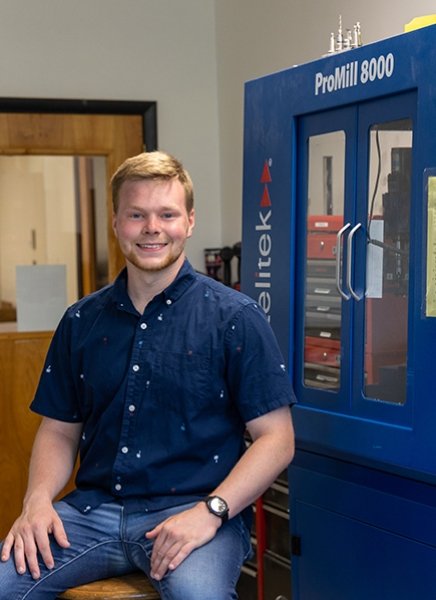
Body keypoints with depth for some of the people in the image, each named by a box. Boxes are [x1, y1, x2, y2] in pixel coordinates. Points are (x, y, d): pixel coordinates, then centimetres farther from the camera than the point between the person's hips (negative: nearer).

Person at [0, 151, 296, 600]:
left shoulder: (234, 318, -2)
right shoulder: (81, 322, 11)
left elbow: (275, 438, -4)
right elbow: (59, 429, 16)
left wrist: (210, 511, -17)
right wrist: (38, 499, -3)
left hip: (190, 509, -3)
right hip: (92, 510, 4)